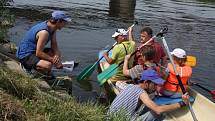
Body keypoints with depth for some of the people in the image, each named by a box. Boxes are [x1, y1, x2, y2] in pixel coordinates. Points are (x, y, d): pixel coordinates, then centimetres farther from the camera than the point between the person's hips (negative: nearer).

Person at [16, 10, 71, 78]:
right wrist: (53, 60, -20)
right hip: (25, 55, -10)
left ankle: (48, 74, 11)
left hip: (34, 51, 11)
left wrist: (56, 56, -14)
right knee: (48, 65, -32)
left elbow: (54, 45, 6)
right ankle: (28, 68, -7)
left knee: (57, 53, 12)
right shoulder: (44, 32, -28)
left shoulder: (52, 28, 1)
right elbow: (38, 53, -27)